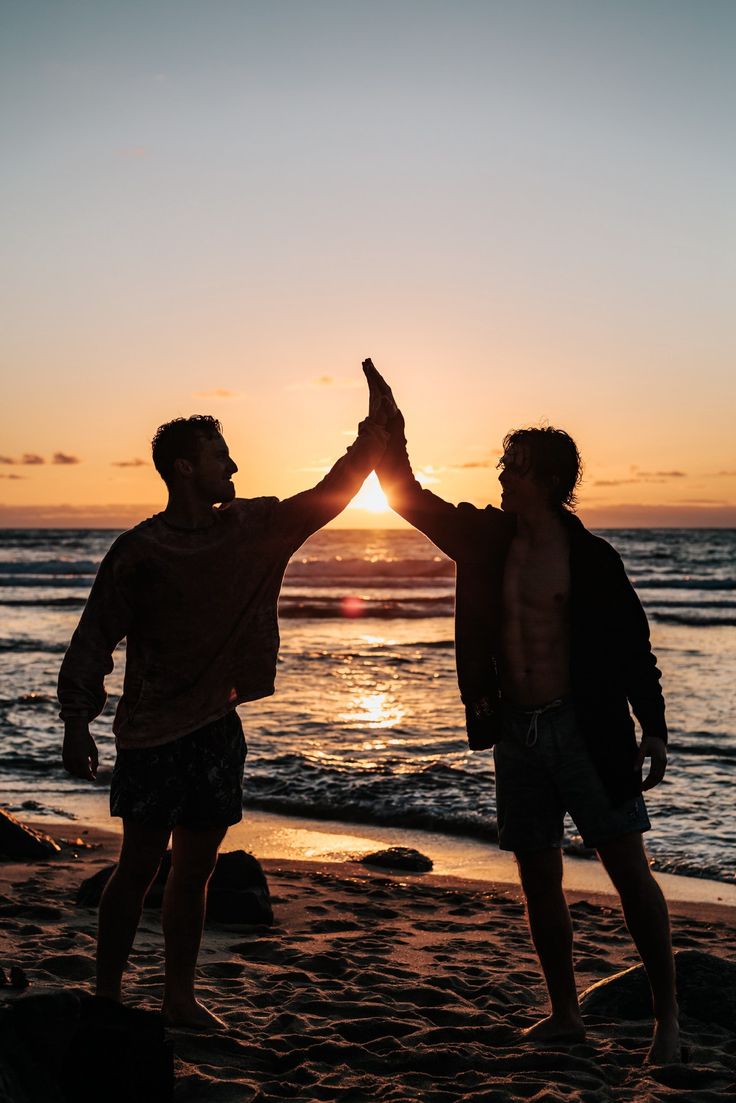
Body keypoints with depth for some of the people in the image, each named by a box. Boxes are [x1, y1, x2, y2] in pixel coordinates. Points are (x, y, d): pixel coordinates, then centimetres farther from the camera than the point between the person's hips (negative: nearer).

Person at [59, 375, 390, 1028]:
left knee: (194, 873, 11)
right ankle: (107, 997, 12)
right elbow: (93, 640, -7)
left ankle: (180, 998, 21)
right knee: (139, 870, 0)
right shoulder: (138, 551, -9)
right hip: (153, 733, -5)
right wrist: (77, 725, -11)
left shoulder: (251, 528, 6)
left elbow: (326, 498, 14)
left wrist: (373, 434, 7)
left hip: (219, 728, 5)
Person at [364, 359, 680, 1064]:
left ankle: (666, 1015, 10)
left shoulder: (590, 557, -5)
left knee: (629, 871, -3)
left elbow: (633, 648, -2)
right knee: (539, 882, 10)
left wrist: (653, 733, -8)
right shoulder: (486, 541, 6)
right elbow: (410, 496, 11)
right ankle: (564, 1016, 23)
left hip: (584, 731, -4)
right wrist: (389, 421, 2)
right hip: (515, 733, 5)